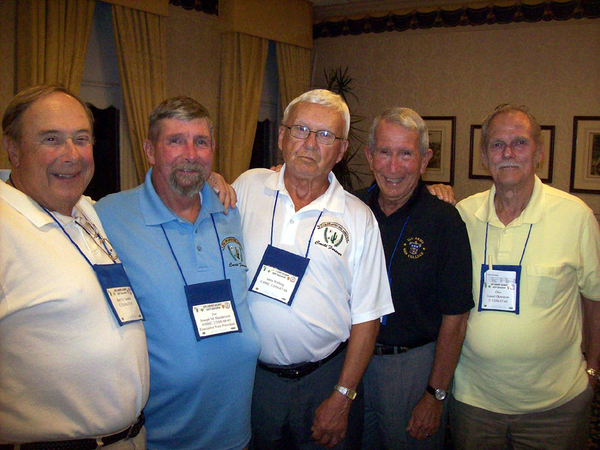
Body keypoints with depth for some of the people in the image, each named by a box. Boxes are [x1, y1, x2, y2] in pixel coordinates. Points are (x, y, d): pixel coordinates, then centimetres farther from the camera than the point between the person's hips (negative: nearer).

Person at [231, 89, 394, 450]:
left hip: (325, 378, -1)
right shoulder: (247, 187, -2)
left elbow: (366, 317, -3)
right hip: (251, 375, 1)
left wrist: (342, 398, -6)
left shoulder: (358, 218, -5)